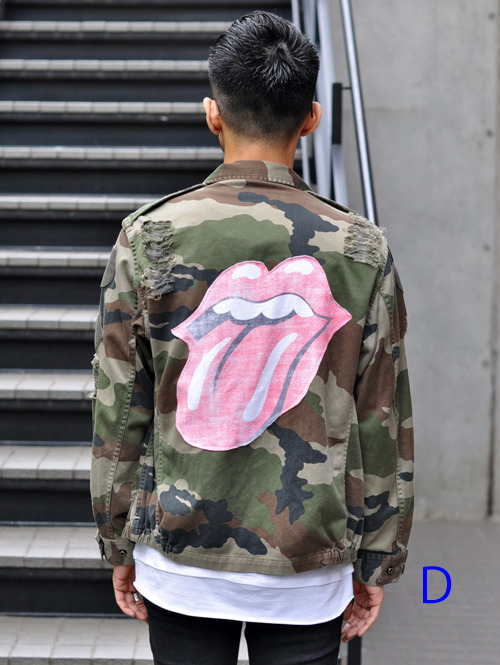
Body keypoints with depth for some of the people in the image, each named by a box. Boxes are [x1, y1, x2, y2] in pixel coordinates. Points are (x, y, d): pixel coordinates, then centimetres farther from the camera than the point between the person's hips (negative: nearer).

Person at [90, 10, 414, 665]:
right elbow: (384, 424, -1)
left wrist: (119, 546, 9)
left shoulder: (148, 236, -6)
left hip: (180, 561, 0)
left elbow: (118, 413, -2)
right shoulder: (362, 249, -5)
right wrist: (376, 563, 9)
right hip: (310, 570, 0)